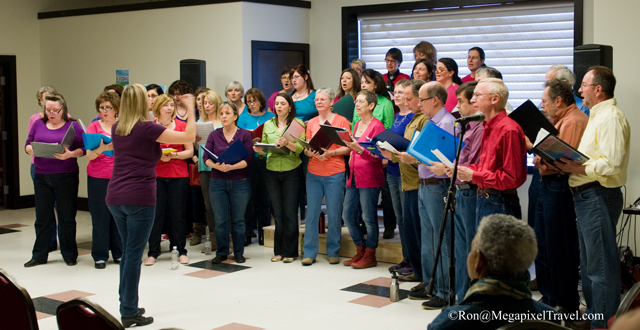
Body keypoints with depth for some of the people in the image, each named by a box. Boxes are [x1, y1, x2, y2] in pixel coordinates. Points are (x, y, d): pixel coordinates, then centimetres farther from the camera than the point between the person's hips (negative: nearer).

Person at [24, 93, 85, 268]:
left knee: (66, 217, 5)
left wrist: (70, 154, -23)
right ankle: (39, 255, 18)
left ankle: (69, 254, 16)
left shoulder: (73, 125, 0)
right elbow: (28, 144, 10)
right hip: (41, 177, 3)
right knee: (42, 217, 9)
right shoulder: (38, 124, 10)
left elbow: (83, 148, -5)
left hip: (66, 178, -3)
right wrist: (32, 149, -13)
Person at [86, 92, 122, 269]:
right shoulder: (94, 126, 2)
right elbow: (89, 155, -7)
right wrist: (100, 149, -26)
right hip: (98, 178, -1)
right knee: (100, 216, -1)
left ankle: (119, 253, 15)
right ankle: (100, 256, 8)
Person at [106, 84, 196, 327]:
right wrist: (191, 108, -1)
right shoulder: (146, 128, -10)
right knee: (134, 254, -2)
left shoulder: (117, 128, 11)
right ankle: (129, 313, 3)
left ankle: (127, 306, 24)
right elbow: (189, 137, -11)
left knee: (128, 252, 17)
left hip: (115, 197, 7)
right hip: (139, 198, -7)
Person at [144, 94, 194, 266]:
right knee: (156, 213, 1)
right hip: (155, 174, 0)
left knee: (178, 214, 3)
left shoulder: (182, 126, 4)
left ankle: (181, 251, 13)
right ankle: (153, 252, 10)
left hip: (179, 175, 0)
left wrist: (174, 155, -13)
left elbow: (190, 151, 4)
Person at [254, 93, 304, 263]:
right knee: (277, 212, 7)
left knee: (290, 213, -2)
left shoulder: (297, 123, 1)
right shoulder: (268, 124, 12)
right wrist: (259, 150, -10)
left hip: (291, 171, -3)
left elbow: (300, 148, -9)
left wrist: (287, 143, -28)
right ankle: (279, 251, 15)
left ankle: (290, 252, 7)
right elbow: (264, 148, 12)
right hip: (272, 171, 3)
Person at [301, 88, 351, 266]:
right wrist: (310, 152, -10)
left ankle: (333, 252, 13)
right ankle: (309, 253, 8)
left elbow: (348, 147, -3)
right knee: (312, 212, 1)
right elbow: (306, 148, 13)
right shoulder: (311, 123, 12)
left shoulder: (341, 121, 1)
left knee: (334, 214, 0)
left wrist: (330, 152, -17)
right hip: (314, 173, 3)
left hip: (335, 173, -3)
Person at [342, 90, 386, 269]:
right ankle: (360, 251, 23)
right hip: (354, 176, 8)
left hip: (370, 177, -8)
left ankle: (370, 255, 10)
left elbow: (377, 156, -14)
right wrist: (351, 158, 11)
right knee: (348, 215, 9)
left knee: (369, 217, -1)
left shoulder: (377, 125, -9)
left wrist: (359, 149, -25)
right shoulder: (357, 124, 16)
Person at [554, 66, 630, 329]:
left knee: (601, 266, -6)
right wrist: (571, 163, 7)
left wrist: (579, 168, -22)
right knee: (588, 263, 18)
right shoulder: (596, 117, 19)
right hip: (586, 197, 11)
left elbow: (613, 164, -25)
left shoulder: (611, 118, -15)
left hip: (599, 196, -11)